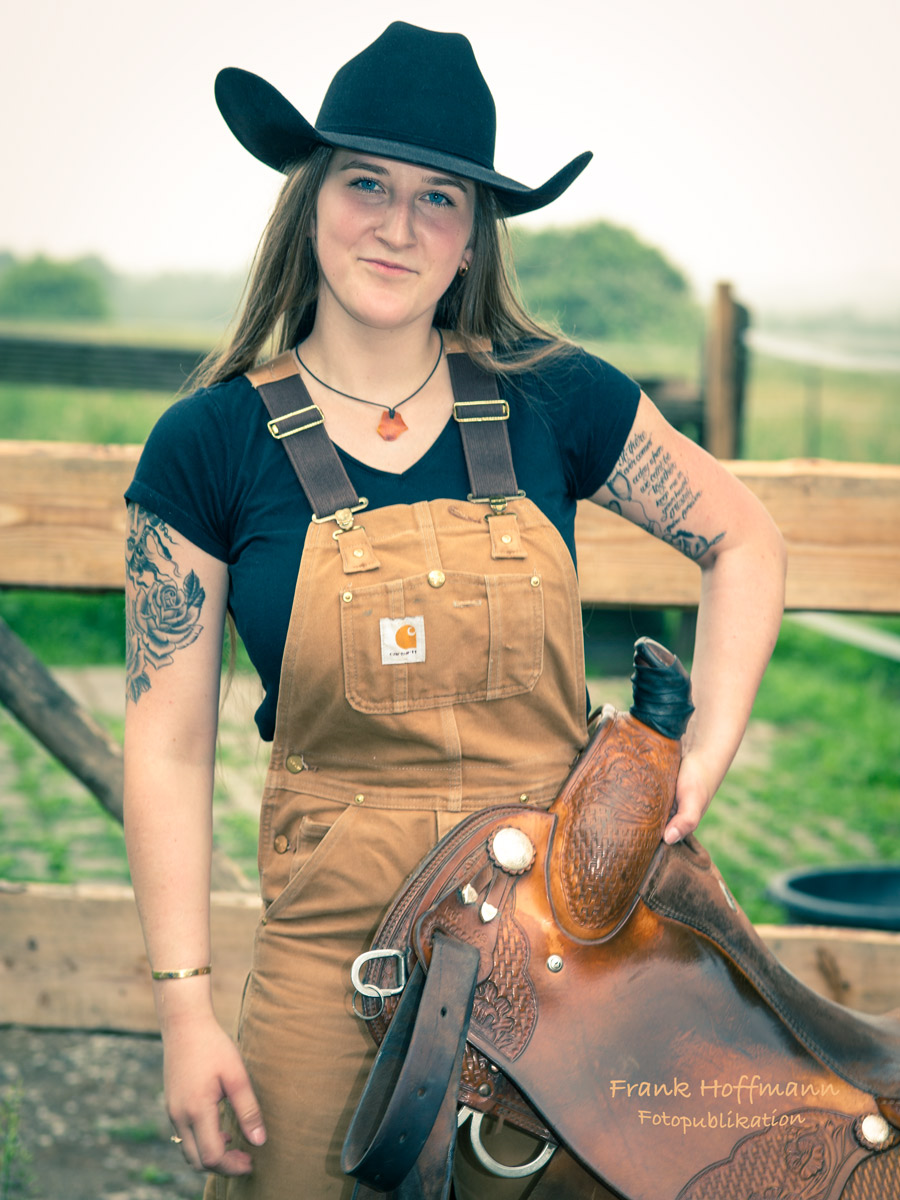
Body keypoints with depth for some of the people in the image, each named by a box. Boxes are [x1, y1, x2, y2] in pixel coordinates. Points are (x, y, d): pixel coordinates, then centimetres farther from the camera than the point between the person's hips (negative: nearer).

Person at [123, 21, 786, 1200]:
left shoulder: (550, 398, -2)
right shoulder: (209, 446, -5)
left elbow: (744, 540, 12)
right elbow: (168, 744, -4)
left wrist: (703, 762, 1)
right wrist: (186, 1009, -8)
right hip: (336, 936, -1)